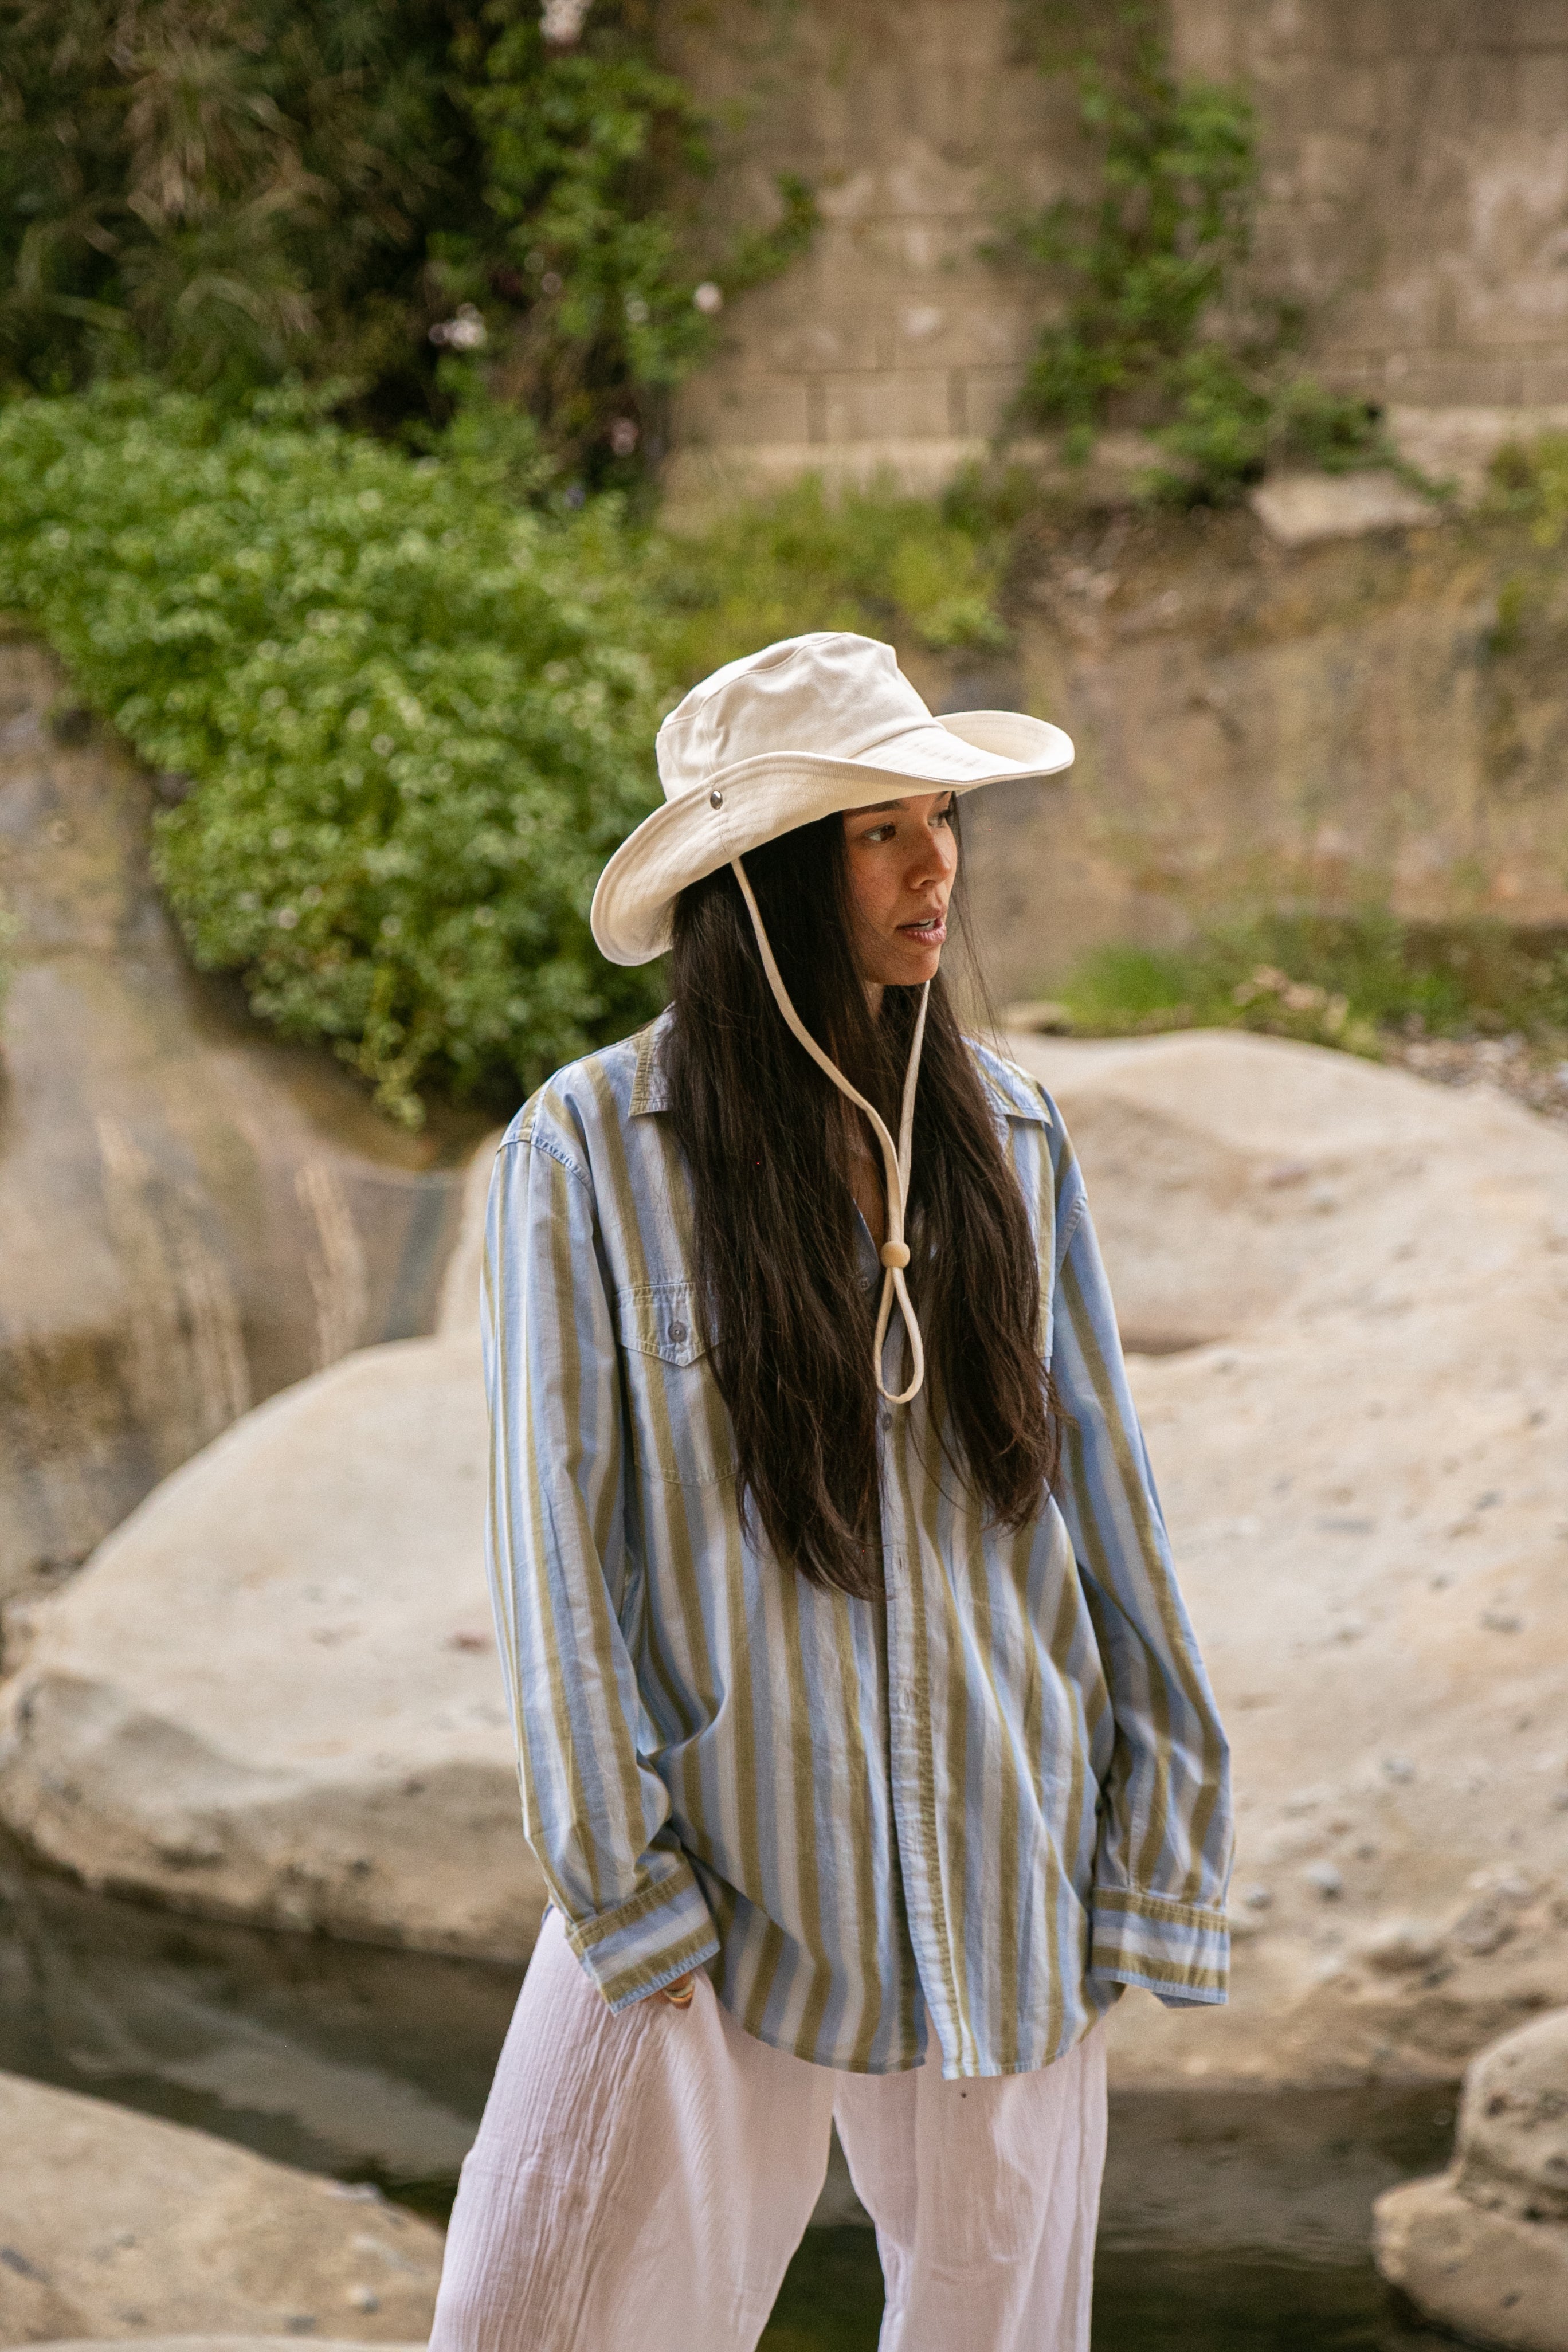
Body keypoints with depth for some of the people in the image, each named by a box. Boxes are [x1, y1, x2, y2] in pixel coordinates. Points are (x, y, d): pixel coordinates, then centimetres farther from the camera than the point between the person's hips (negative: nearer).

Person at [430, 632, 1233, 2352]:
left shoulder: (1007, 1139, 4)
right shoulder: (588, 1149, -7)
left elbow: (1097, 1486, 7)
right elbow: (554, 1543, -6)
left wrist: (1146, 1852, 5)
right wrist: (624, 1894, -8)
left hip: (999, 1877, 3)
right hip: (716, 1886, -3)